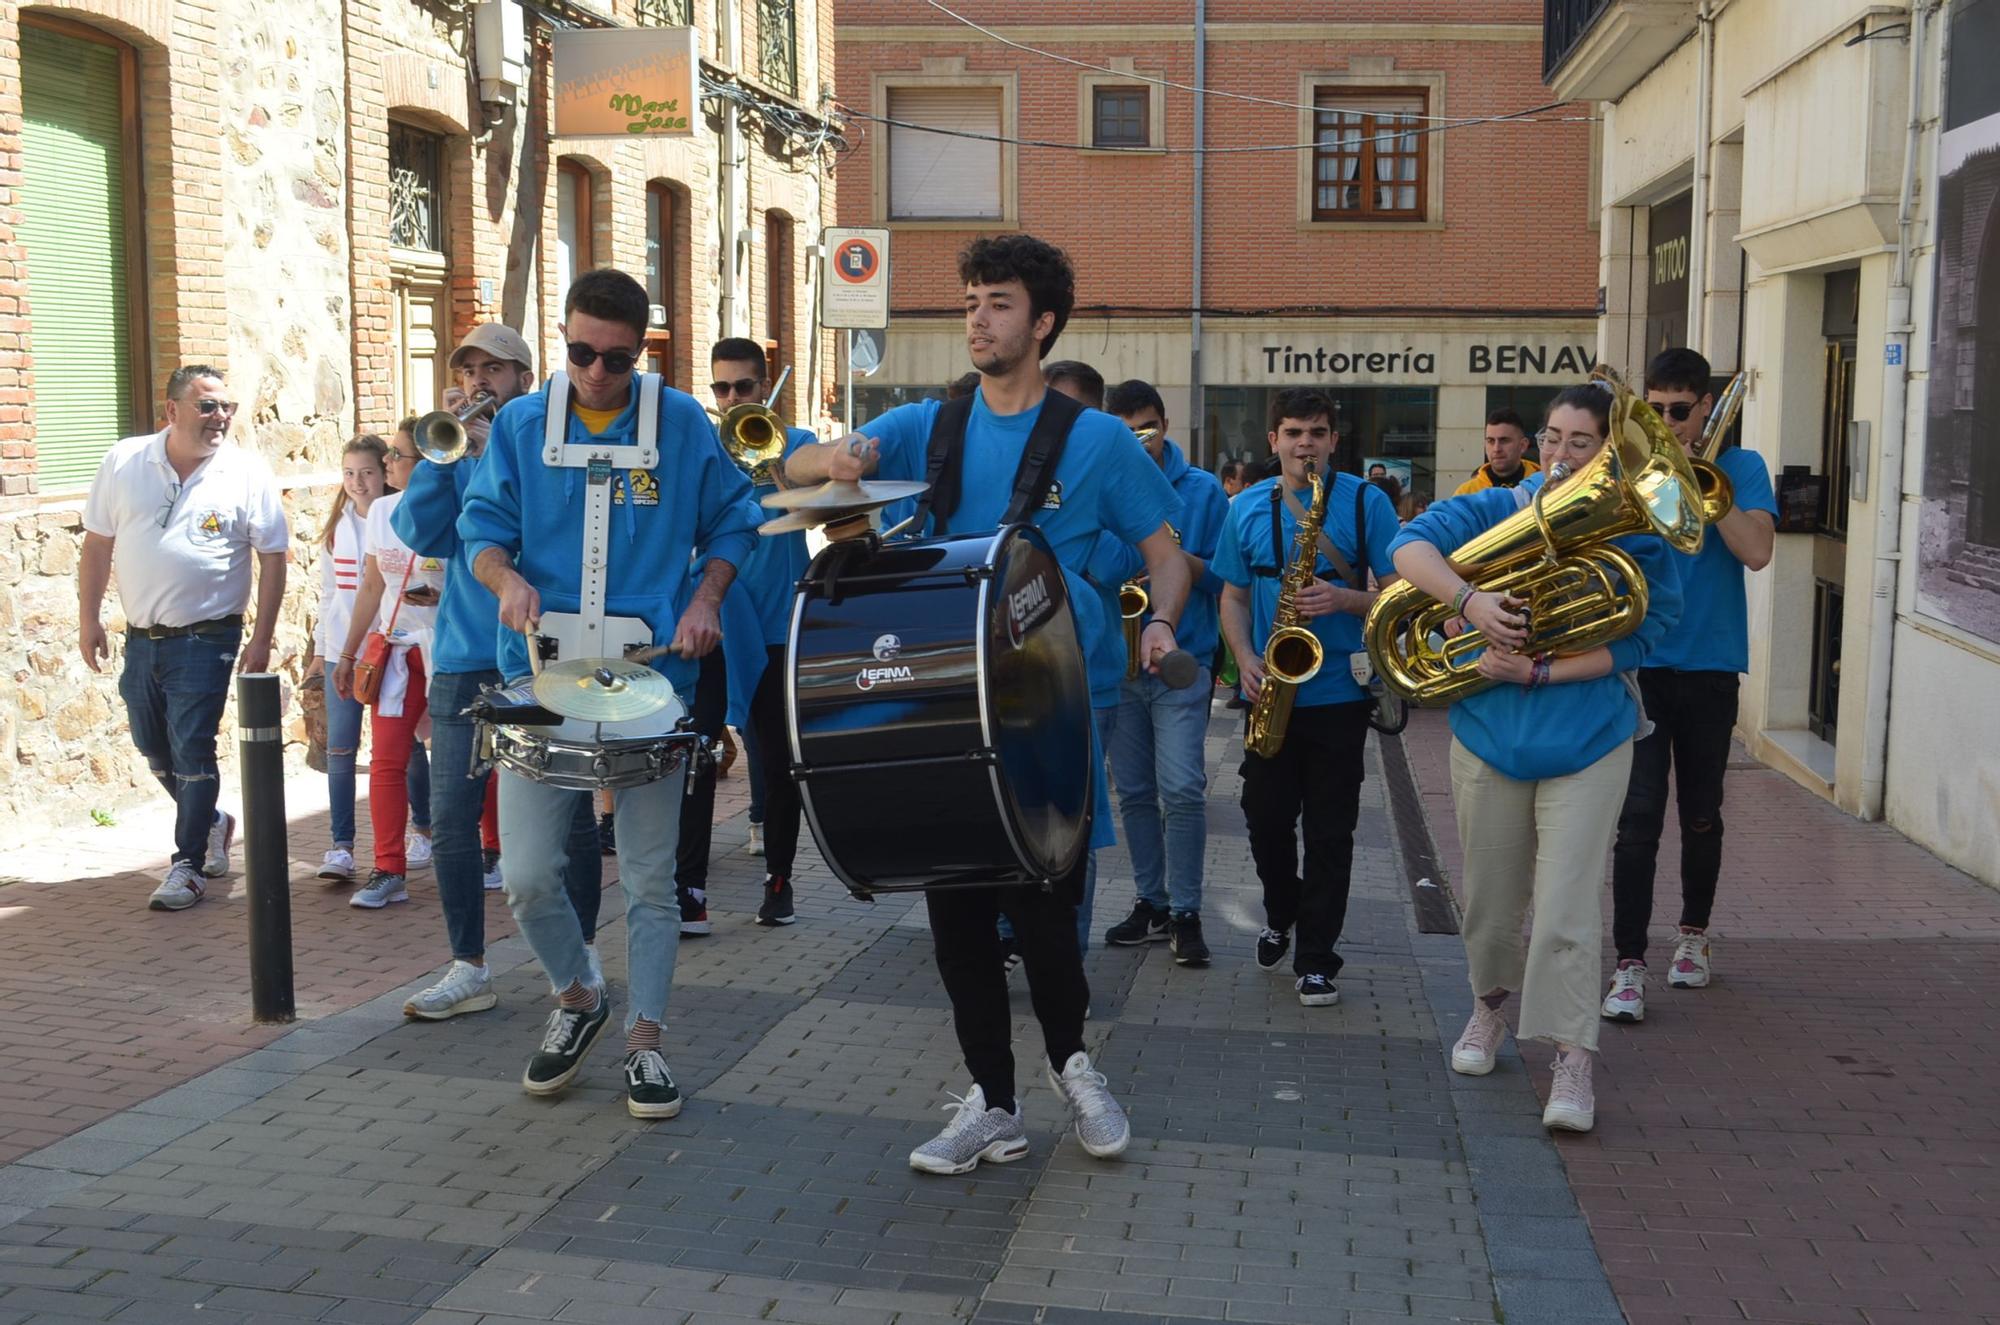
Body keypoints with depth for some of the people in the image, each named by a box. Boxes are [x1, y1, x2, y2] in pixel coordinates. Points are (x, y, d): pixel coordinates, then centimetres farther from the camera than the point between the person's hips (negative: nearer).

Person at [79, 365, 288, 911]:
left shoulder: (247, 474, -7)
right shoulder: (124, 463, 1)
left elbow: (272, 559, -4)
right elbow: (98, 544, 7)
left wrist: (261, 639, -7)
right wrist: (88, 619, 5)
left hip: (205, 638, -4)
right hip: (140, 636, 4)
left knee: (192, 753, -3)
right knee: (154, 750, 16)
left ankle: (187, 864, 11)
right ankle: (213, 822, 39)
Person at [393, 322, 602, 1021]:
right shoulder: (455, 451, 12)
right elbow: (420, 531, -2)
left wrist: (493, 452, -18)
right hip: (464, 660, 4)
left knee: (567, 815, 6)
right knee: (452, 821, 2)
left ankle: (582, 951, 23)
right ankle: (467, 969, 12)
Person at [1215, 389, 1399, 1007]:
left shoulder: (1366, 501, -3)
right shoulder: (1247, 507, 6)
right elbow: (1234, 596, 11)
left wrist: (1344, 599, -22)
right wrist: (1246, 659, -6)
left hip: (1339, 694, -3)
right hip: (1270, 695, 3)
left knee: (1329, 832, 1)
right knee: (1266, 818, 10)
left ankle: (1316, 959, 11)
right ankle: (1281, 917, 36)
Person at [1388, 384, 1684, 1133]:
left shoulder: (1637, 537, -3)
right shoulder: (1499, 511, 1)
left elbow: (1639, 638, -11)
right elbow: (1411, 544, -11)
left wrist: (1541, 671, -22)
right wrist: (1470, 601, -28)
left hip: (1588, 741, -2)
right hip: (1490, 733, 3)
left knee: (1567, 909, -9)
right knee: (1490, 899, 16)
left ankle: (1573, 1061, -2)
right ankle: (1491, 1003, 42)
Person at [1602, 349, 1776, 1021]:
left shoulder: (1739, 468, 4)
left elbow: (1756, 551, -12)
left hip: (1710, 667, 1)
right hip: (1639, 664, -1)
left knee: (1701, 814, 14)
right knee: (1638, 817, -9)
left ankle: (1694, 933, 35)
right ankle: (1629, 964, -6)